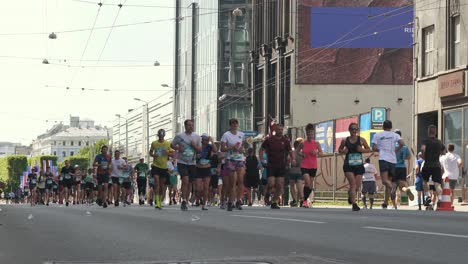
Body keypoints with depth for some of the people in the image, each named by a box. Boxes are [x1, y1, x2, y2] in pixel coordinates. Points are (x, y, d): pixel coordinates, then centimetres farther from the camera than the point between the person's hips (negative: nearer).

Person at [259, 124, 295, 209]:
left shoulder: (285, 140, 3)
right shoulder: (269, 140, -1)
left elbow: (290, 151, 8)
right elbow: (261, 149, 7)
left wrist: (293, 159, -11)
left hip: (281, 166, 2)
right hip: (271, 166, -2)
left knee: (280, 186, -3)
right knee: (271, 184, -13)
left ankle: (274, 202, 9)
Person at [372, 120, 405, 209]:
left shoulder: (377, 135, 9)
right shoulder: (394, 135, 11)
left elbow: (374, 148, 3)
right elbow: (402, 143, -6)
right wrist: (396, 150, 11)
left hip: (383, 159, -3)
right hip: (392, 160, 3)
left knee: (385, 180, -14)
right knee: (389, 181, 11)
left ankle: (392, 189, -46)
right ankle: (385, 203, 14)